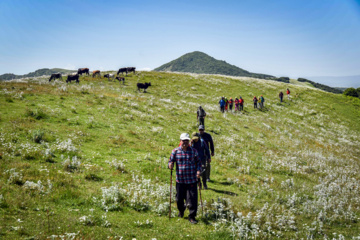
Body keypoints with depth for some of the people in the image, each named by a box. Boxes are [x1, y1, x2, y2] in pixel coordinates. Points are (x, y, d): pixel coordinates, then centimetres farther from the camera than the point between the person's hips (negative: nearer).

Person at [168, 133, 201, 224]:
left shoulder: (193, 151, 5)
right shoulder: (175, 151, 3)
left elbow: (198, 162, 11)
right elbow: (171, 161, 7)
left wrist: (198, 170, -6)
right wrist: (170, 165, -16)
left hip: (192, 180, -1)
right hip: (180, 180, 1)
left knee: (192, 199, -5)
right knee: (179, 198, 10)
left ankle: (192, 217, 4)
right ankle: (181, 210, 41)